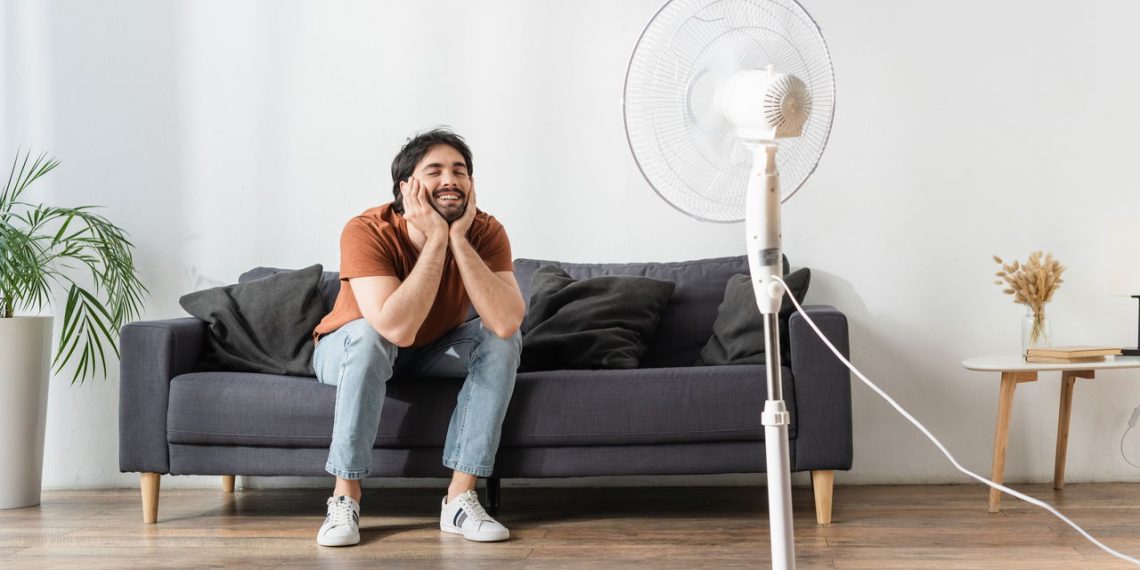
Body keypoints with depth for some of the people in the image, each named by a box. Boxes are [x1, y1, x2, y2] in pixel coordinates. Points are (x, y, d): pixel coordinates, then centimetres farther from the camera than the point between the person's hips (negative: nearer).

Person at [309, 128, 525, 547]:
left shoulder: (485, 232, -23)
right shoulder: (366, 231, -32)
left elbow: (507, 321, -39)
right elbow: (398, 328, -45)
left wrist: (458, 237, -40)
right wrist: (436, 240, -42)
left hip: (432, 353, 3)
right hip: (348, 351, -3)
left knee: (501, 338, -24)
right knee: (370, 334, -36)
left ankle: (460, 497, -21)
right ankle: (345, 498, -25)